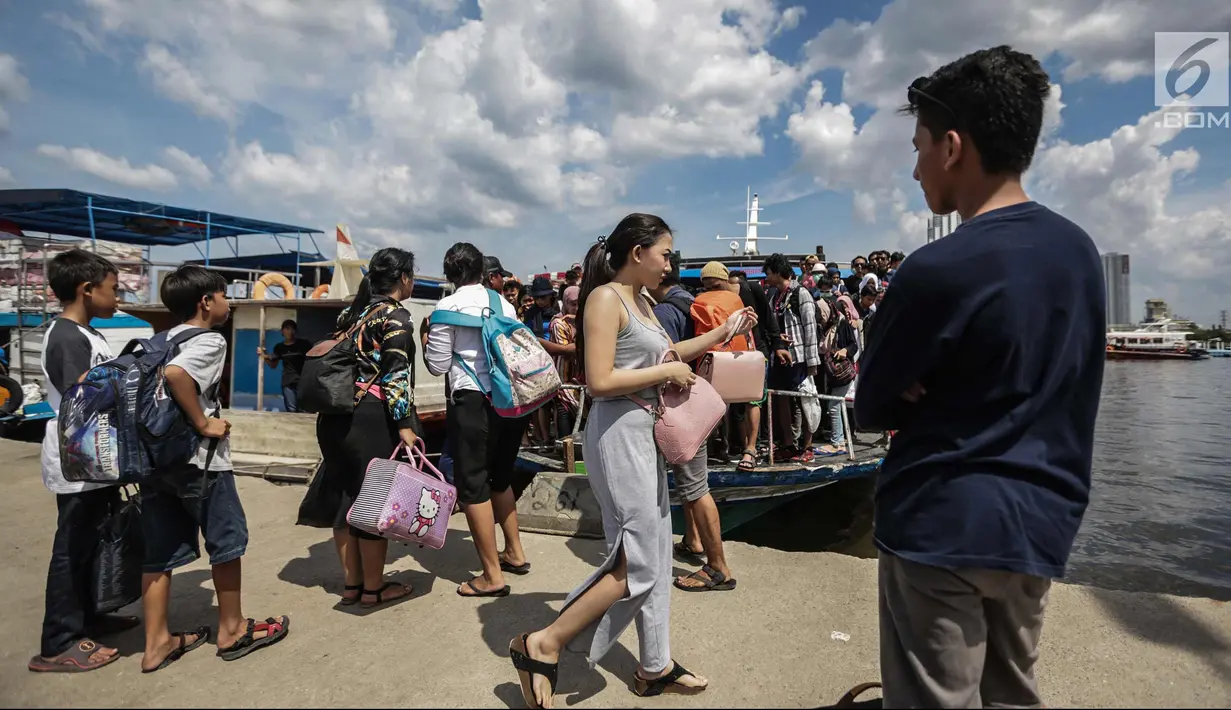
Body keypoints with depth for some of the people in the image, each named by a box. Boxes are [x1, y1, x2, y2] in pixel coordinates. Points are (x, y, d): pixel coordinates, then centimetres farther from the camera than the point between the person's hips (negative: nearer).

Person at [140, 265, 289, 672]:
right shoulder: (210, 341, -12)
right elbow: (176, 374, -31)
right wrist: (203, 424, -21)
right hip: (198, 460, -8)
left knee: (159, 553, 13)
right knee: (227, 541, 8)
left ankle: (156, 643, 22)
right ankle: (232, 630, 21)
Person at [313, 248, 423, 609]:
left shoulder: (352, 311, 16)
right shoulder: (395, 315, -7)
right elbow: (395, 374, -16)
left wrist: (341, 404, 20)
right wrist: (404, 424, -18)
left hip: (335, 414, 8)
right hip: (371, 418, -8)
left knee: (346, 496, 13)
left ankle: (351, 583, 24)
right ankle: (373, 588, 15)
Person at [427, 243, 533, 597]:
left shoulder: (448, 306, -4)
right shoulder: (504, 304, 10)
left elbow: (438, 365, -3)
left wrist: (430, 338, 15)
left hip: (473, 401, -6)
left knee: (472, 484, 4)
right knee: (500, 476, 22)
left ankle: (492, 576, 8)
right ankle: (514, 553, 32)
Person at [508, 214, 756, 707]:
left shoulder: (640, 300, 13)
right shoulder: (606, 298, -15)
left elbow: (661, 353, 26)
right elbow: (600, 381, -24)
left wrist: (722, 333, 22)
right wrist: (667, 372, -15)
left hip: (644, 432, 10)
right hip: (619, 433, -9)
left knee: (655, 555, 15)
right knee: (637, 564, -6)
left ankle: (654, 667, 31)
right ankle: (542, 645, 7)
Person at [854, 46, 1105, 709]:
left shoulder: (938, 269, -20)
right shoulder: (1080, 250, 4)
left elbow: (871, 407, -9)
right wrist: (938, 391, -1)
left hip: (942, 527, -7)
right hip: (1040, 526, 8)